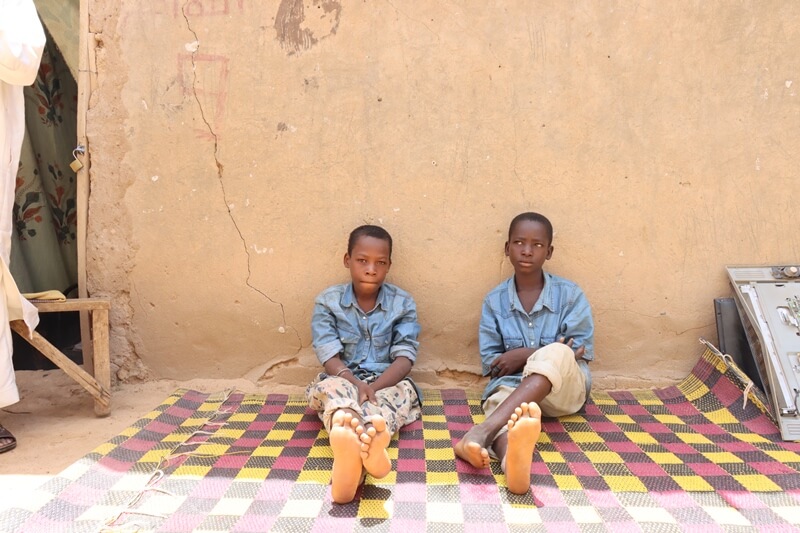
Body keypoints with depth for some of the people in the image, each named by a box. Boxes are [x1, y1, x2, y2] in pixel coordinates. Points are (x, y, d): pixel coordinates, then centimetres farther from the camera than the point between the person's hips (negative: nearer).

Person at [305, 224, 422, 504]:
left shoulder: (403, 303, 2)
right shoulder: (328, 302, 0)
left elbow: (405, 358, -8)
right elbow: (330, 357, -10)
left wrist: (373, 387, -26)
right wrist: (357, 384, -30)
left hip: (387, 383, 1)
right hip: (343, 382, -1)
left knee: (405, 389, -33)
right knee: (331, 387, -35)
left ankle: (352, 453, -66)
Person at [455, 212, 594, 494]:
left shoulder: (570, 294, 3)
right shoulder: (494, 300, 5)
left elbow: (582, 351, -2)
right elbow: (490, 362, 3)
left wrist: (528, 356, -13)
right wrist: (538, 356, -13)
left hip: (565, 387, 0)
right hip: (514, 385, 1)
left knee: (555, 353, -34)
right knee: (500, 398, -36)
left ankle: (483, 431, -51)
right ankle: (513, 458, -74)